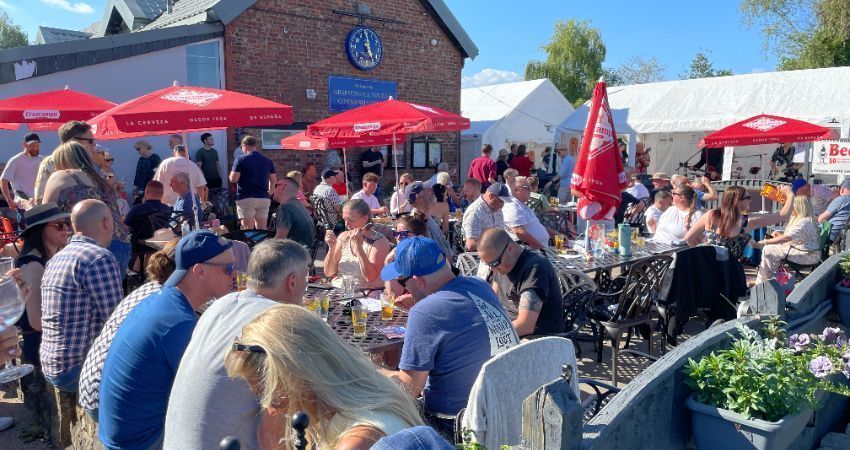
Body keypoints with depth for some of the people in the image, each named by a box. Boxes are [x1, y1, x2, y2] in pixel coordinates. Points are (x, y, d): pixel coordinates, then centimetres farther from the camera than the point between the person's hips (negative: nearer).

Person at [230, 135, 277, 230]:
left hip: (246, 198, -4)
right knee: (262, 230, 9)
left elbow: (233, 179, -9)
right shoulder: (267, 161, 9)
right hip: (264, 199, 4)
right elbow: (273, 181, 10)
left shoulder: (241, 160, -4)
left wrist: (232, 171, 12)